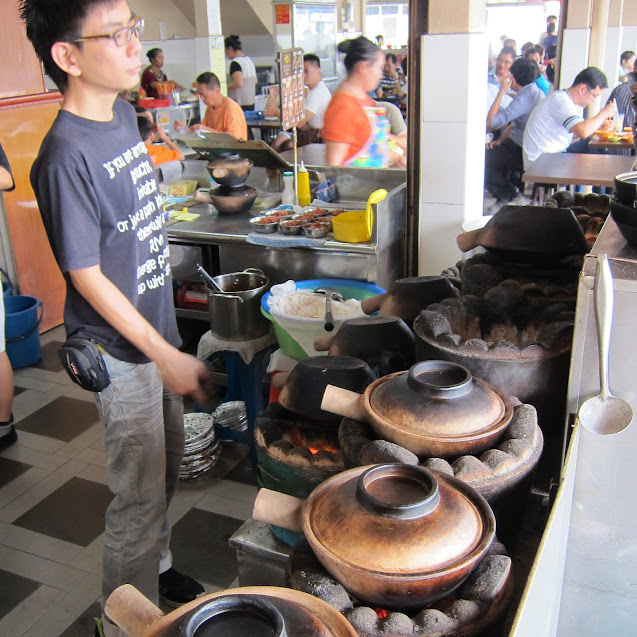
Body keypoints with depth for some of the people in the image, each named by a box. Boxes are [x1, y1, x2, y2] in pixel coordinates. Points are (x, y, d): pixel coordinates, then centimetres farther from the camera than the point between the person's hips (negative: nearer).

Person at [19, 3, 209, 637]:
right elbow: (87, 278, -20)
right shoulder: (65, 158, -23)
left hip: (156, 330, 8)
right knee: (139, 497, 7)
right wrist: (167, 357, -18)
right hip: (119, 352, -8)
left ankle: (157, 567, 48)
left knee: (166, 467, 24)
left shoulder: (124, 115, 3)